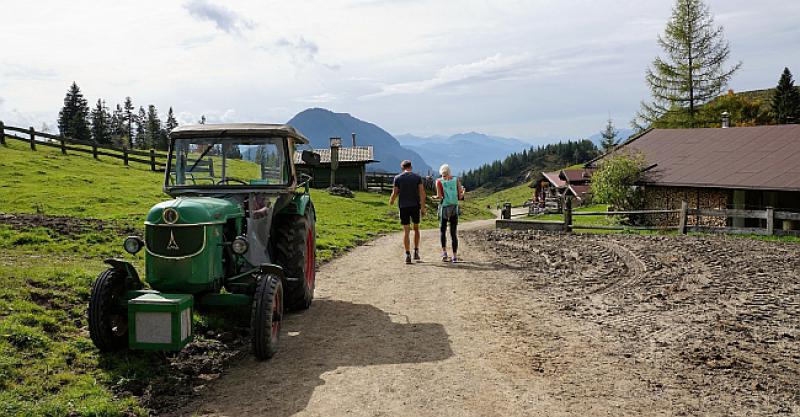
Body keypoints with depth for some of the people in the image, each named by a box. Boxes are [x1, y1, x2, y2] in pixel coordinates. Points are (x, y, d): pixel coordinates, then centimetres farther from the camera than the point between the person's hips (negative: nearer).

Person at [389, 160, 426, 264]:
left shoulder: (398, 178, 0)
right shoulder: (417, 177, 2)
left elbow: (395, 193, 0)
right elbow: (422, 192, -6)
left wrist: (391, 201, 21)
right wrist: (423, 207, -5)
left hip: (403, 206, -1)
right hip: (415, 206, 1)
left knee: (406, 231, 1)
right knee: (416, 229, 18)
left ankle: (408, 255, -4)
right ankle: (416, 252, 16)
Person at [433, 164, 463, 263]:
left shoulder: (439, 181, -4)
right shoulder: (456, 180, 1)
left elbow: (440, 197, -13)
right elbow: (460, 197, -2)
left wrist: (435, 197, 8)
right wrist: (463, 191, 18)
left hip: (444, 208, -1)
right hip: (454, 208, 2)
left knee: (442, 230, 17)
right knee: (454, 233, 8)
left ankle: (444, 252, 3)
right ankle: (455, 256, 5)